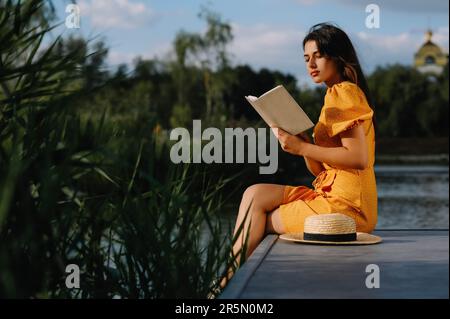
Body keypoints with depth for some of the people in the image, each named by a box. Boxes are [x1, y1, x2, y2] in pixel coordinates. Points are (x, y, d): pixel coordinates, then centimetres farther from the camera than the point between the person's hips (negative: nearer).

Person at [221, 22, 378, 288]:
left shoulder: (344, 92, -9)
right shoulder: (336, 95, 21)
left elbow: (359, 158, -21)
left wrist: (303, 148, -17)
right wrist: (300, 141, -1)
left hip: (346, 204, -9)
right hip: (330, 192, 9)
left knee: (261, 221, -3)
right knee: (255, 195, -1)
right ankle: (230, 277, -6)